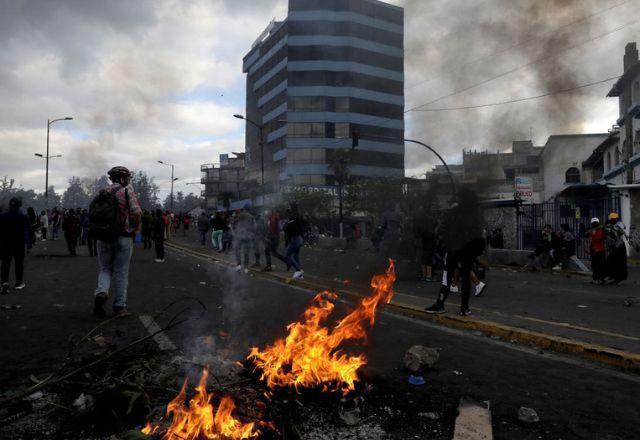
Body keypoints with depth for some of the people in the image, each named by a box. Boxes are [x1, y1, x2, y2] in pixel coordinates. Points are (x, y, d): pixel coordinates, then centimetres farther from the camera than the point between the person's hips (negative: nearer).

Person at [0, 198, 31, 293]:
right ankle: (19, 283, 16)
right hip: (19, 244, -1)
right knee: (19, 263, 9)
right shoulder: (23, 217, -8)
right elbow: (27, 231, -10)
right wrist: (28, 242, -8)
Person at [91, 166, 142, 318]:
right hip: (123, 238, -4)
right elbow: (136, 213, -18)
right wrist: (135, 230, -3)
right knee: (121, 273, 5)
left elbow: (93, 216, 9)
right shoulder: (127, 191, -6)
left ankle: (101, 292, -9)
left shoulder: (102, 193, 9)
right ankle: (119, 307, 12)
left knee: (105, 269, 18)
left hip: (103, 238, 4)